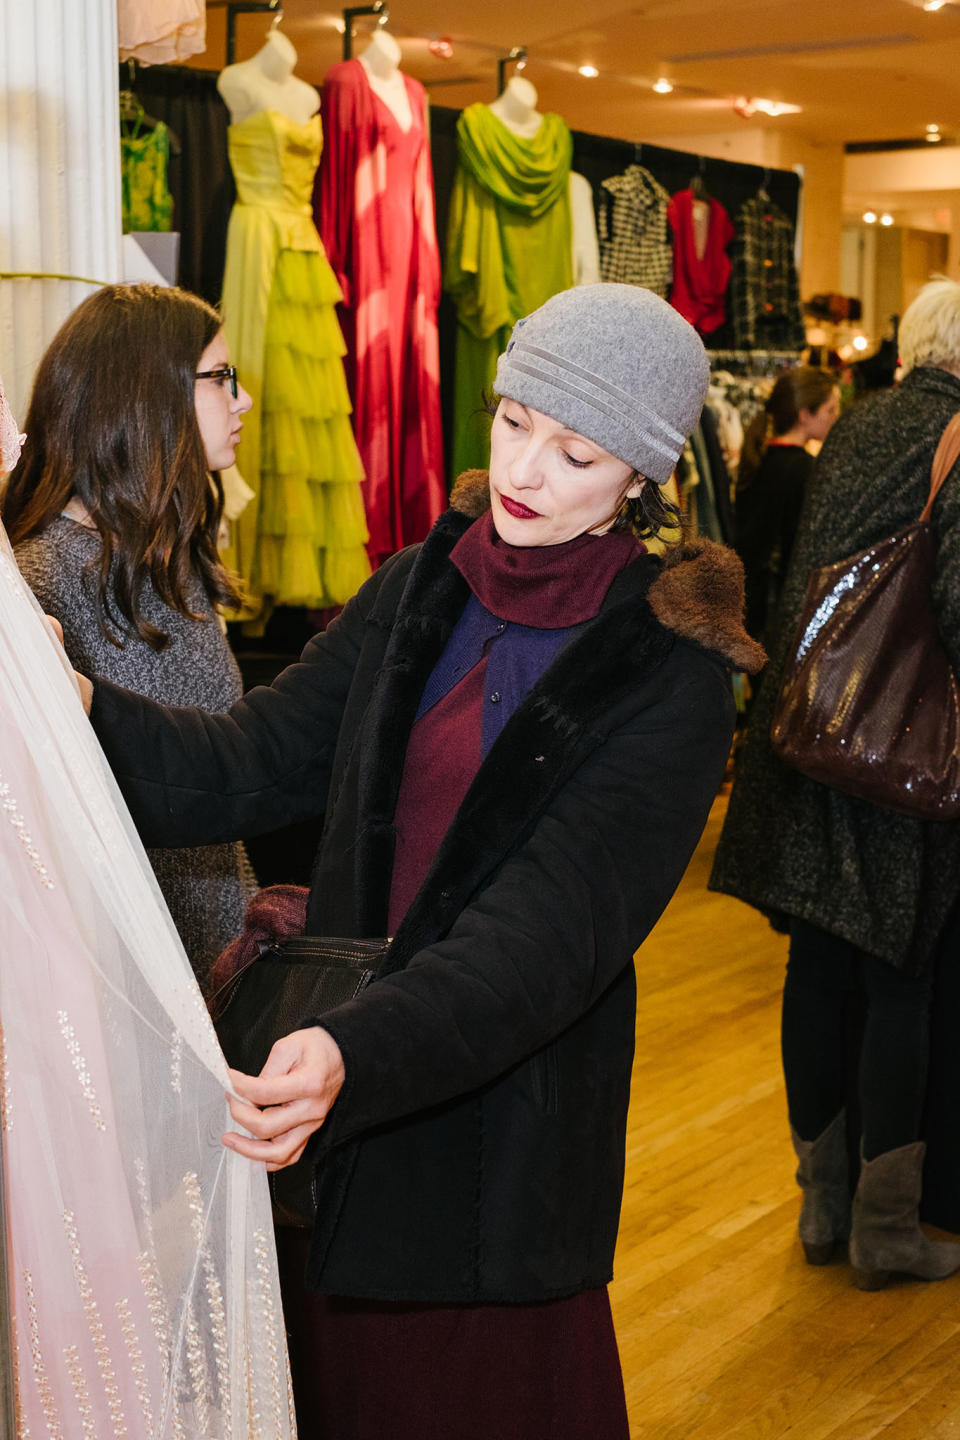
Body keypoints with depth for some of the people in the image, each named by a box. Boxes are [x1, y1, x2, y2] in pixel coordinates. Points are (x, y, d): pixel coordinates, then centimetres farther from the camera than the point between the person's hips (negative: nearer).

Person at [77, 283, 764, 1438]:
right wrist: (79, 711, -19)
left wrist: (357, 1055, -40)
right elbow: (259, 760, -2)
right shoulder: (419, 589, 2)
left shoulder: (668, 676, -15)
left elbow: (550, 932, -25)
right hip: (334, 1069, 5)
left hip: (502, 1115, -5)